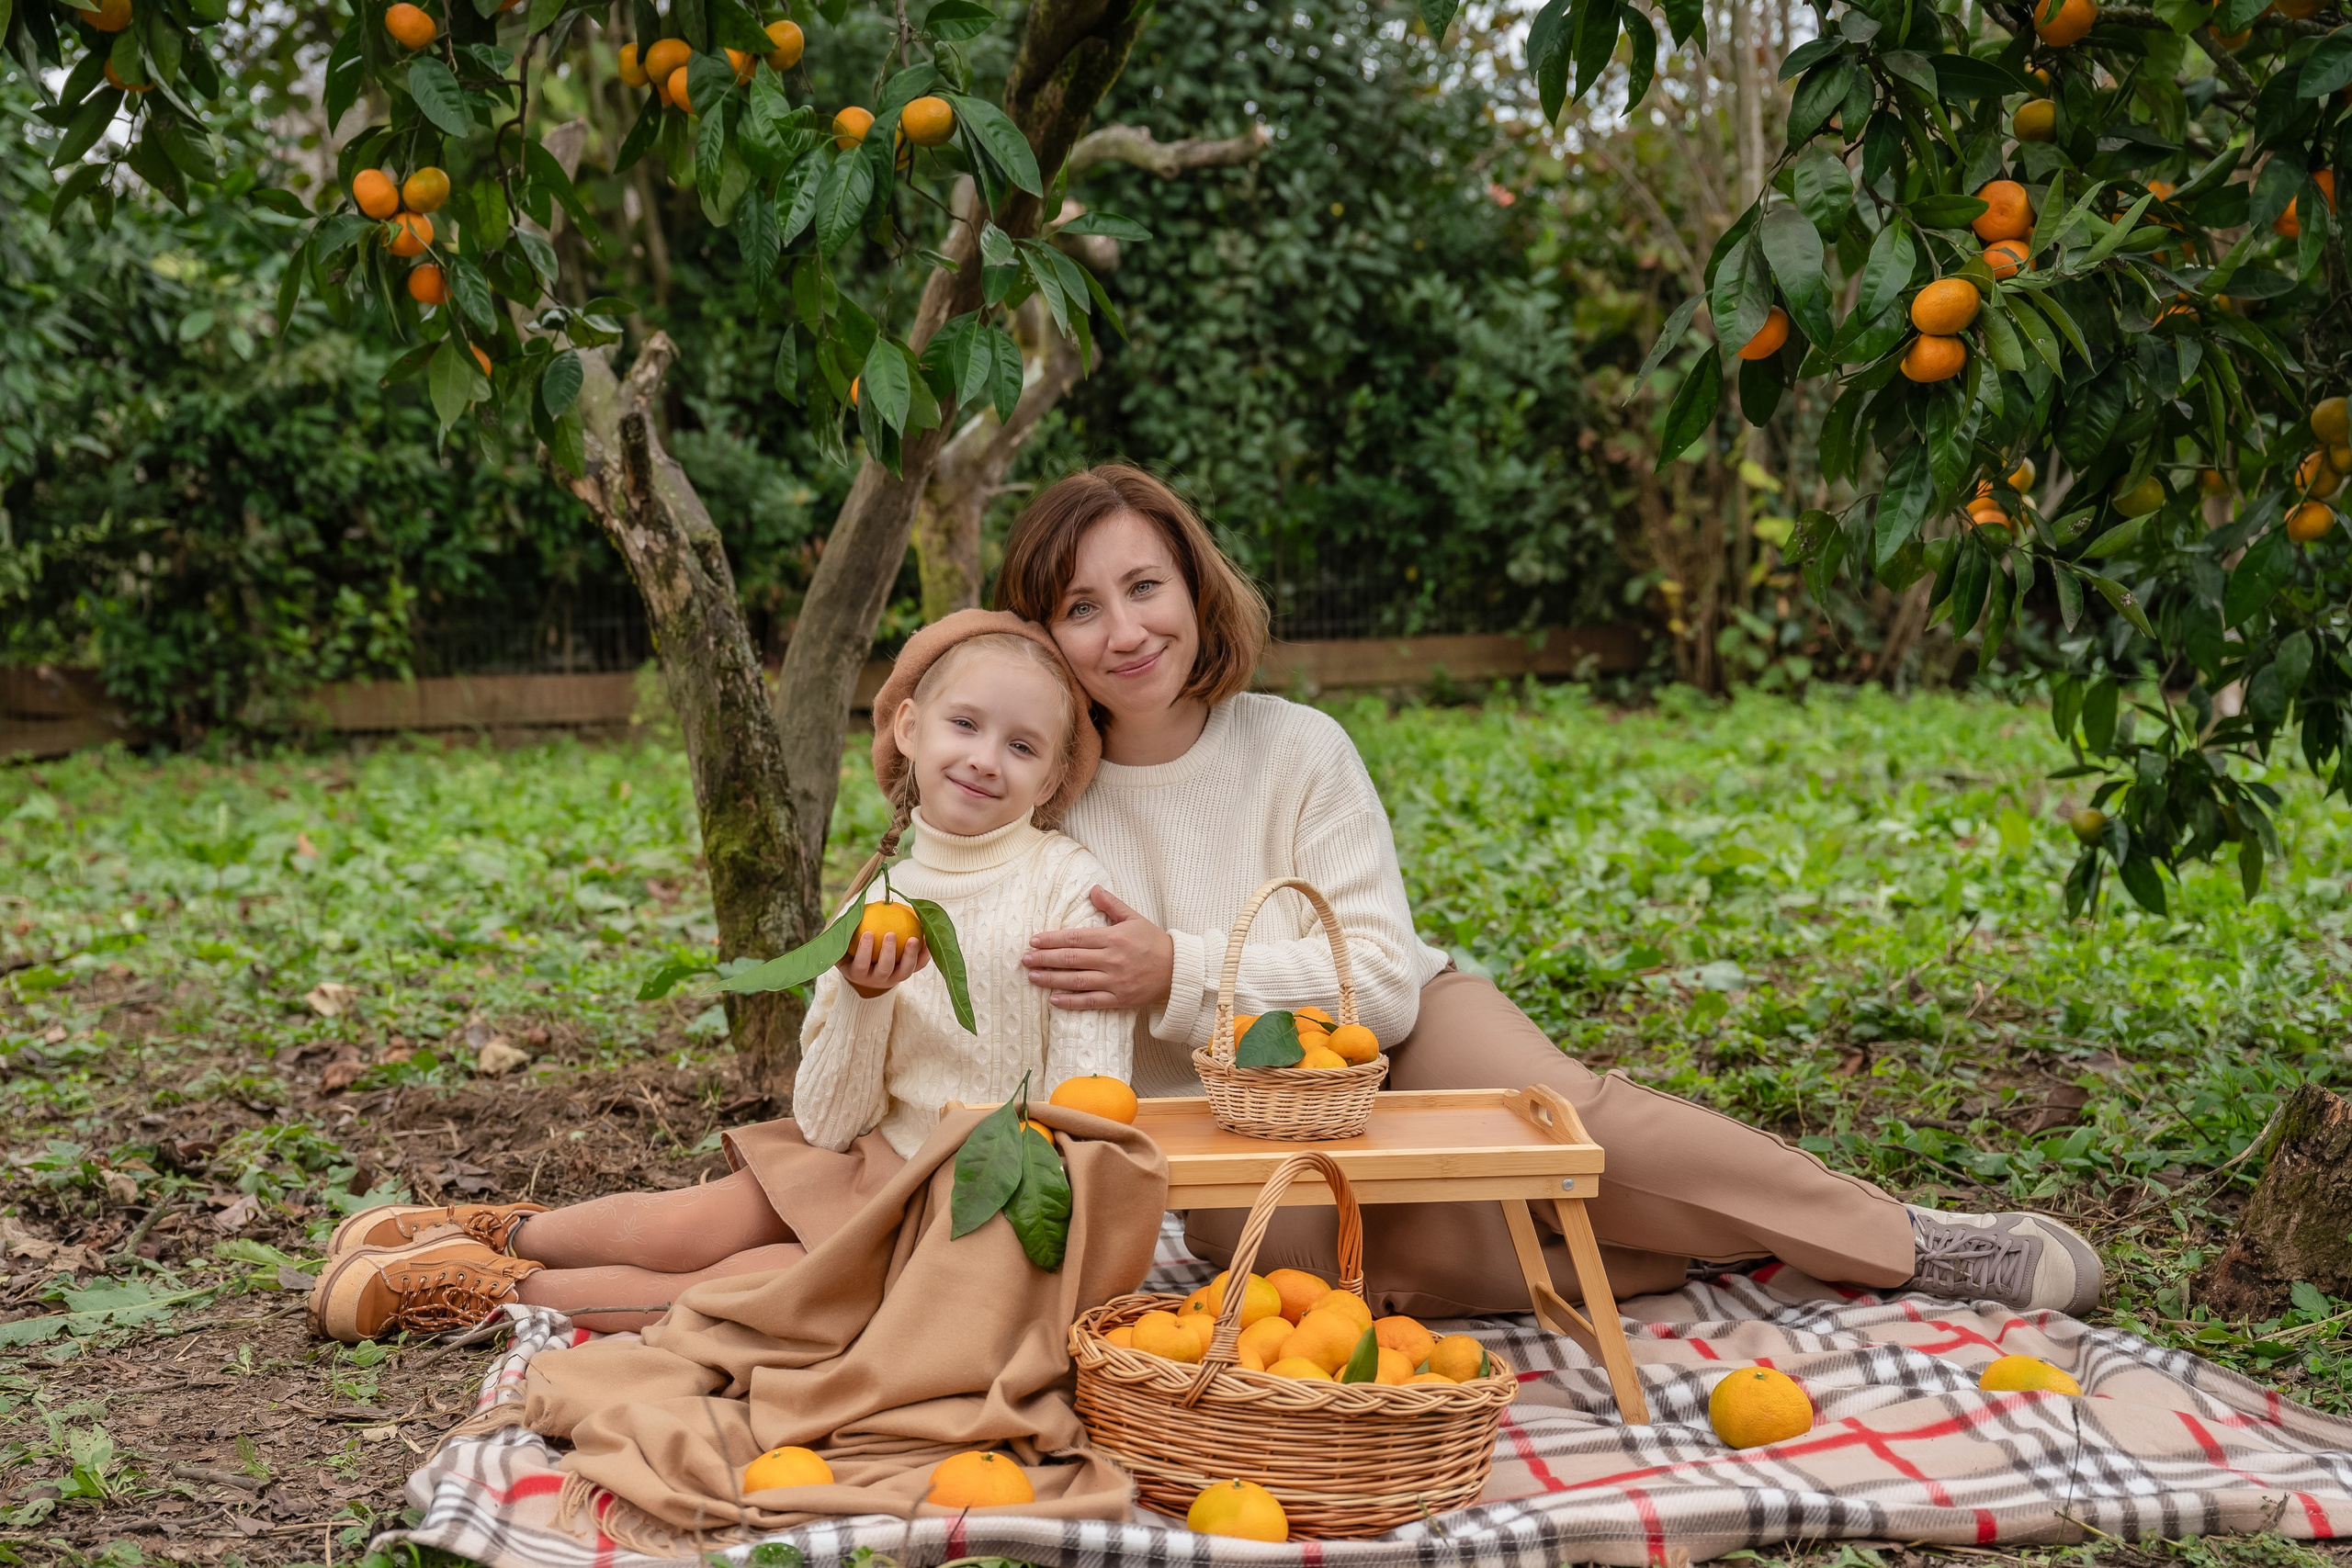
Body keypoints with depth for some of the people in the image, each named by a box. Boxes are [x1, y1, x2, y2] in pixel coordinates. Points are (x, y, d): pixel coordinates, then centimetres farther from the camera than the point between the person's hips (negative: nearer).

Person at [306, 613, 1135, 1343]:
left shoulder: (1068, 885, -12)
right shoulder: (879, 908, 1)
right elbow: (827, 1123, -5)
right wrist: (862, 1000, -21)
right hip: (869, 1163, 4)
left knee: (753, 1280, -17)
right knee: (681, 1227, -13)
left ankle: (508, 1291, 0)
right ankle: (504, 1234, 13)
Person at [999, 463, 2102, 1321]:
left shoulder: (1296, 750, -10)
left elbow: (1381, 979, -15)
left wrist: (1178, 974, -26)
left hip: (1401, 1034, 0)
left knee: (1568, 1115, -29)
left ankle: (1897, 1237, -13)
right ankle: (1720, 1240, -16)